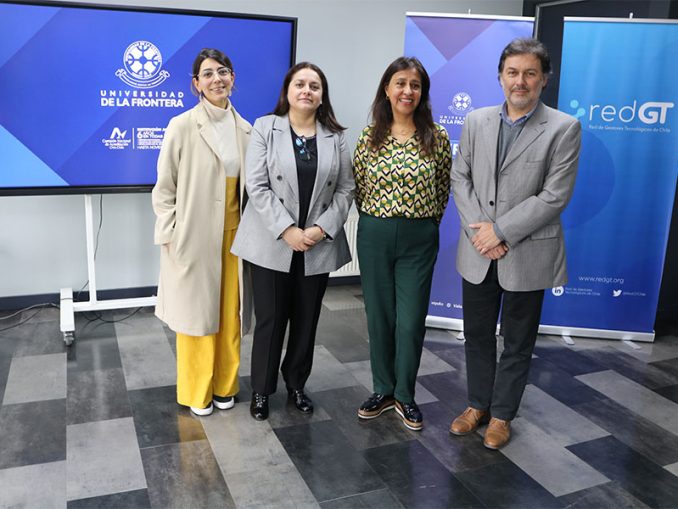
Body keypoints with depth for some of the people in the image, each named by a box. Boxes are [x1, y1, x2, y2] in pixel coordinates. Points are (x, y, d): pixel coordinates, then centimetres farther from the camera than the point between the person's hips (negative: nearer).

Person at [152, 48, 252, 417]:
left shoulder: (245, 129, 5)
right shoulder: (182, 127, -8)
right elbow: (164, 188, -4)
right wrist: (170, 235, -8)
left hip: (233, 234, 4)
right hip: (193, 237, -4)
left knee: (229, 312, 12)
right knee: (195, 313, 7)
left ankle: (224, 385, 30)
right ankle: (196, 391, 25)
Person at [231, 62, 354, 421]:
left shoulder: (335, 137, 8)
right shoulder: (265, 128, 1)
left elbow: (345, 189, 4)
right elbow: (258, 186, -8)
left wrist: (322, 228, -11)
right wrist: (287, 230, -16)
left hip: (318, 246, 3)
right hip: (272, 244, -2)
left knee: (306, 321, 11)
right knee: (270, 320, 4)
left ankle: (296, 385, 30)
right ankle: (261, 390, 22)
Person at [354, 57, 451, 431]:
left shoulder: (436, 137, -3)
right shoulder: (370, 136, 0)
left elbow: (442, 190, 7)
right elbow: (358, 188, 8)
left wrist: (424, 223, 10)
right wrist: (377, 220, 10)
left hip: (419, 239, -1)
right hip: (374, 235, 2)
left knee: (411, 321, 3)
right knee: (379, 316, 11)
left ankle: (405, 396, 23)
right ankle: (383, 391, 28)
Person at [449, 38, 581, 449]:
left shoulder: (564, 128, -8)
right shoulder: (476, 121, 4)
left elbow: (555, 196, -13)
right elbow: (460, 179, 3)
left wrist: (501, 231, -16)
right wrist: (478, 230, -11)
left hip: (528, 254, -3)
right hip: (478, 252, 4)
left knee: (518, 342, 11)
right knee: (477, 335, 16)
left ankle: (502, 414, 29)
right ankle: (478, 404, 35)